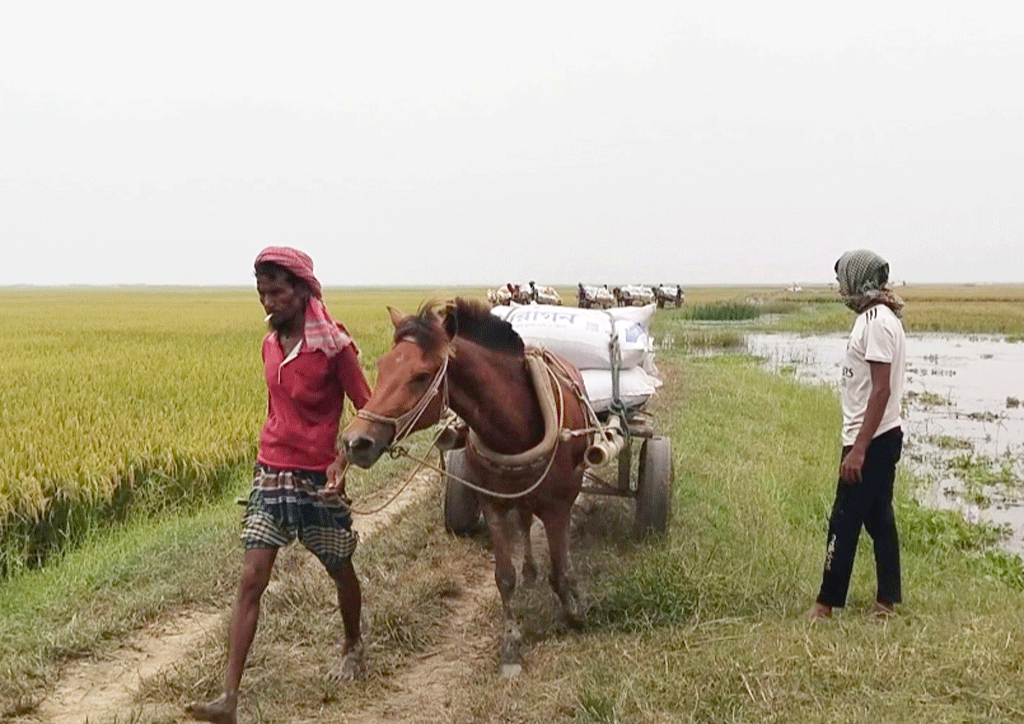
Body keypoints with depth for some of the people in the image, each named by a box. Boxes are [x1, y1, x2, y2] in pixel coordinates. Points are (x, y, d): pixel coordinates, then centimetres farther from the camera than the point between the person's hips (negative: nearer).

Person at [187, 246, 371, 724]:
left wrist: (343, 458, -24)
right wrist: (272, 453, 15)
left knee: (340, 572, 16)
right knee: (251, 580, -6)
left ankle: (353, 646, 46)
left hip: (317, 481, -4)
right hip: (270, 475, 5)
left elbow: (368, 412, -11)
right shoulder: (271, 345, 6)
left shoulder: (334, 345, -13)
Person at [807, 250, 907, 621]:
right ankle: (887, 602, 18)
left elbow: (881, 390, -22)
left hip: (871, 440, -10)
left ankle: (827, 603, 5)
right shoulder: (877, 318, 13)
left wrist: (858, 449, -23)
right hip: (882, 437, 10)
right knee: (879, 519, 13)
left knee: (844, 522, -3)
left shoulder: (877, 322, -18)